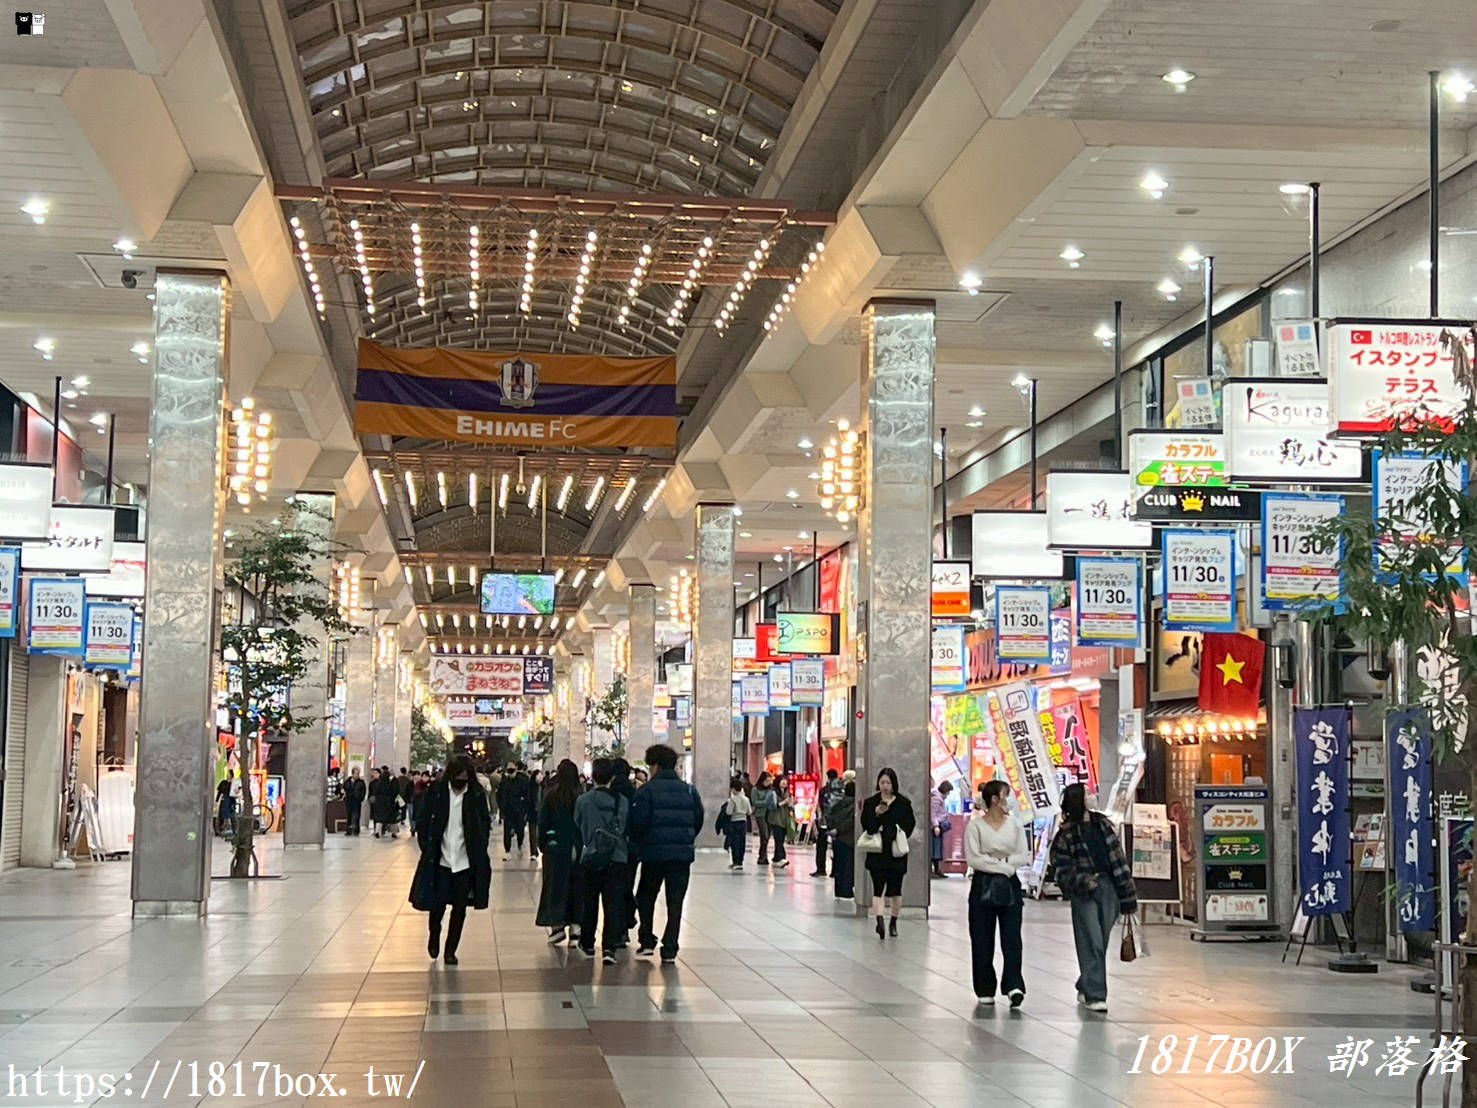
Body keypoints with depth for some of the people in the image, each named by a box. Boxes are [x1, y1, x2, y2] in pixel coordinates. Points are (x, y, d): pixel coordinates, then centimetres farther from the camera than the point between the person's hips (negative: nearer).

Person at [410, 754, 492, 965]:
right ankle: (434, 935, 32)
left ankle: (450, 949, 20)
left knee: (460, 908, 5)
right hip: (440, 860, -1)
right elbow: (424, 822, 2)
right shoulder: (436, 792, -5)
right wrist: (427, 848, -4)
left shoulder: (477, 795, -2)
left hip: (465, 861, 1)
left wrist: (479, 851, 0)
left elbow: (485, 824, 7)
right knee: (438, 904, 0)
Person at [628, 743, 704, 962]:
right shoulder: (689, 790, 6)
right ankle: (669, 949, 2)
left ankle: (647, 941, 11)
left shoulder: (647, 790, -7)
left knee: (646, 897, 16)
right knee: (675, 902, 5)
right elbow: (699, 820, 8)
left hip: (653, 853, -3)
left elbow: (638, 822, -11)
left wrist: (638, 842, 6)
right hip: (682, 854, 3)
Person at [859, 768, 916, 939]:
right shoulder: (871, 802, 5)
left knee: (895, 889, 7)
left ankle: (893, 923, 22)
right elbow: (865, 825, -1)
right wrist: (876, 814, -17)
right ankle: (879, 921, -20)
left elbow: (910, 824, 3)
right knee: (878, 888, -12)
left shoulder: (904, 803, 3)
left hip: (897, 853, 0)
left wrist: (899, 839, -8)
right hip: (877, 853, 0)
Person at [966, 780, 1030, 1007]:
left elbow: (1023, 856, 1)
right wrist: (1003, 865, -13)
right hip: (983, 885, -2)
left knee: (1012, 937, -8)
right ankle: (985, 990, 12)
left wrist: (994, 860, -10)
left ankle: (1014, 985, -14)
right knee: (982, 939, 3)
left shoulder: (1014, 824, 8)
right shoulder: (975, 825, -2)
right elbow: (973, 858, -11)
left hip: (1010, 885, 2)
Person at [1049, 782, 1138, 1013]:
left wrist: (1127, 892, 8)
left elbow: (1118, 858, 11)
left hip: (1108, 887, 4)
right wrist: (1082, 881, -21)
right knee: (1092, 944, -7)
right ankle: (1094, 996, -5)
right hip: (1084, 893, -4)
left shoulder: (1102, 824, 9)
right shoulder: (1066, 834, -4)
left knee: (1100, 944, 11)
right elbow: (1061, 869, -4)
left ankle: (1085, 988, 27)